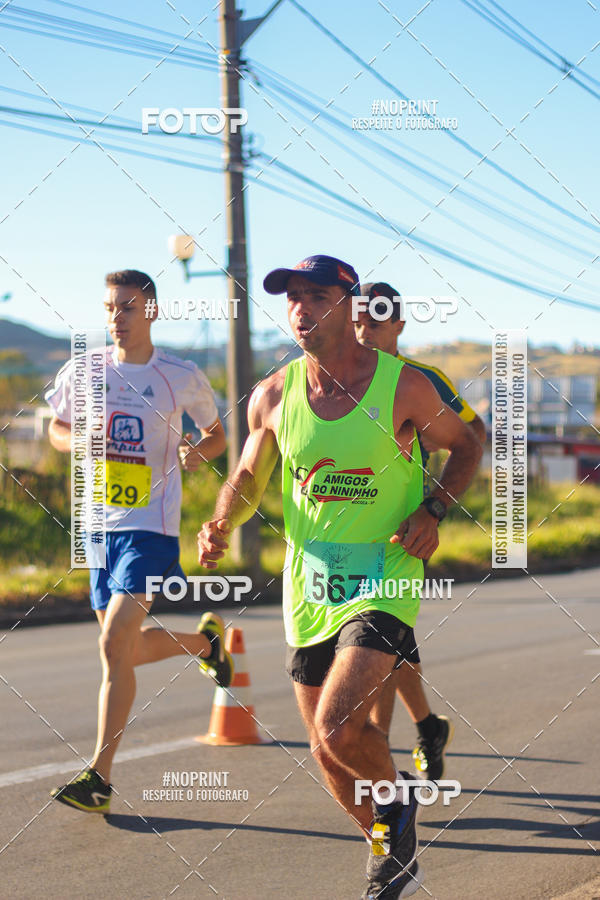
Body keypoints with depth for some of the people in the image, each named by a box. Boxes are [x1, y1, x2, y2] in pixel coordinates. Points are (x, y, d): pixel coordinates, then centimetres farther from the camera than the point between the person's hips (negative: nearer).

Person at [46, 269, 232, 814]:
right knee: (129, 651, 13)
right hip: (100, 524, 5)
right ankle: (204, 640, 46)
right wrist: (80, 442, -5)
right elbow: (57, 427, 18)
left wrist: (200, 452, -11)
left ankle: (100, 778, -11)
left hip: (151, 527, -5)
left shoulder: (182, 377, -3)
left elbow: (217, 435, 12)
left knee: (114, 646, -17)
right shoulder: (83, 372, 4)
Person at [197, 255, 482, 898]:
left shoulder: (404, 387, -9)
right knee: (327, 752, 11)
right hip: (308, 581, 4)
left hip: (383, 579, -4)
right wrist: (221, 524, -6)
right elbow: (249, 477, 14)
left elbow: (464, 445, 7)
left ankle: (397, 797, 11)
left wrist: (433, 511, -9)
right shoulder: (273, 396, -1)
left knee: (339, 729, -22)